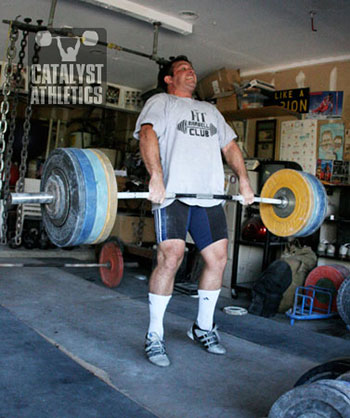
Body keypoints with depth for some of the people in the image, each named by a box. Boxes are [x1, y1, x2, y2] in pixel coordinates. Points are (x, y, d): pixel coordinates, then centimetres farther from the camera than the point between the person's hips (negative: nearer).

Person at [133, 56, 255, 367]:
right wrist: (156, 176, -25)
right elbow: (148, 134, -7)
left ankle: (204, 328, 21)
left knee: (218, 258, 2)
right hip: (173, 192, -6)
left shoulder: (210, 110, 31)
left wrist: (244, 180, 7)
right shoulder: (160, 102, 12)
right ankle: (155, 336, -4)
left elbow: (229, 144, 24)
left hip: (210, 195, 6)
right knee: (171, 256, -18)